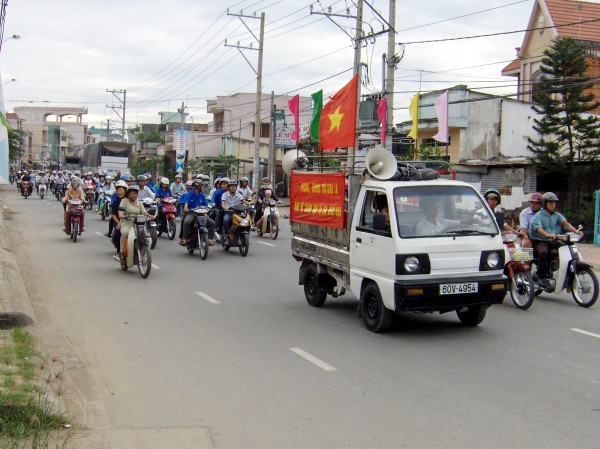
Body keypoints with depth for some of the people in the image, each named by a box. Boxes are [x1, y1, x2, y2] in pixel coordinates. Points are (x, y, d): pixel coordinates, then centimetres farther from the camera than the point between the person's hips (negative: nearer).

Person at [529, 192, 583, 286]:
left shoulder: (557, 215, 14)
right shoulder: (538, 216, -4)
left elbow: (565, 223, -3)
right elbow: (538, 228, -22)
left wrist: (575, 231, -22)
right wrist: (548, 235, -42)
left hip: (554, 241, 5)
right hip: (540, 241, -5)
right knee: (543, 252, -34)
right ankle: (542, 277, -24)